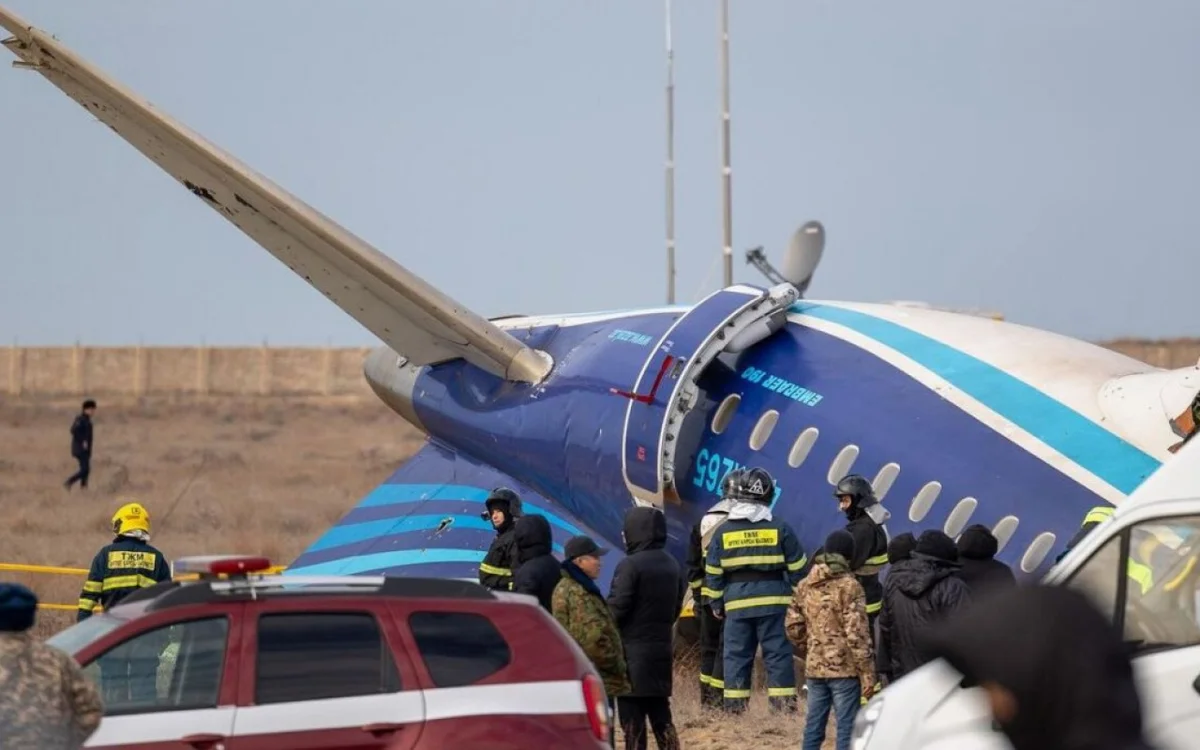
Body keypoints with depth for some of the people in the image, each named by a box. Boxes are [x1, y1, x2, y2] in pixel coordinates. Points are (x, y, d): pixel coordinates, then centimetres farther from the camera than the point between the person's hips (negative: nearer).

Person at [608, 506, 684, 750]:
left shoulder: (630, 565, -16)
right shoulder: (671, 565, 9)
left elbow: (616, 609, -16)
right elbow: (677, 605, 15)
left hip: (633, 650, -7)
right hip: (661, 649, 7)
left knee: (632, 720, -2)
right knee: (661, 716, 13)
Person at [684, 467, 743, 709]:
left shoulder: (704, 522, 11)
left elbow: (693, 564, 15)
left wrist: (697, 596, 21)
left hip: (708, 596, 6)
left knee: (709, 647, 14)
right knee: (728, 648, -3)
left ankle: (707, 699, 18)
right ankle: (719, 699, -8)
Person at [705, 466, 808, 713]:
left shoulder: (724, 532, 3)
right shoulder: (780, 529, -1)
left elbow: (713, 573, 6)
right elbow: (798, 568, 2)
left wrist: (716, 604, 16)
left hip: (736, 603, 1)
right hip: (773, 600, -1)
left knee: (736, 655, 6)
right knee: (777, 653, 1)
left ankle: (734, 703, 4)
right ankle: (783, 702, -2)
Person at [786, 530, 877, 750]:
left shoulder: (804, 586, 8)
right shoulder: (849, 586, -10)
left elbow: (793, 627, 11)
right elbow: (857, 633, -14)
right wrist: (867, 672, -11)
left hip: (814, 668, 6)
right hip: (844, 668, -6)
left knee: (813, 725, 11)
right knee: (847, 726, -3)